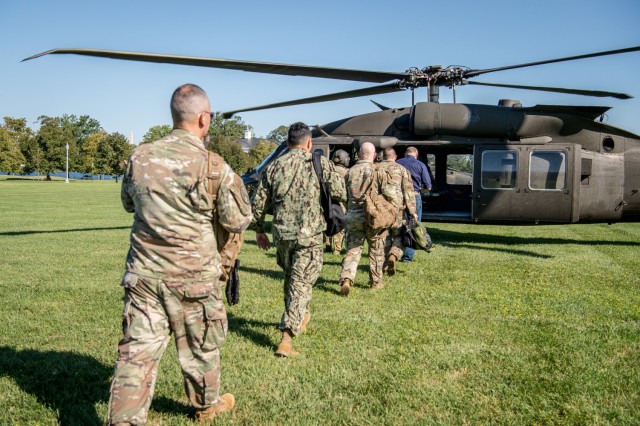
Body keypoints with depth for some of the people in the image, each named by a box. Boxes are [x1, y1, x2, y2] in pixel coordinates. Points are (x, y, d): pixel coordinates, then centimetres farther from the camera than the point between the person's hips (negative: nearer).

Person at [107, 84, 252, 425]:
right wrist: (234, 183, 10)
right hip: (193, 276, -3)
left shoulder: (140, 157, -1)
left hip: (143, 273, 3)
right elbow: (239, 221, -5)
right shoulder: (212, 167, -14)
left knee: (137, 351, 7)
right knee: (200, 347, 17)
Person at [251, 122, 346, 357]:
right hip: (309, 235, -3)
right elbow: (340, 194, -5)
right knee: (300, 285, 0)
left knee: (291, 278, 24)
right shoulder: (319, 163, -3)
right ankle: (286, 339, -8)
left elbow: (258, 203, 7)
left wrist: (259, 230, 20)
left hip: (282, 234, 4)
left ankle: (302, 315, 44)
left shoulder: (274, 166, 5)